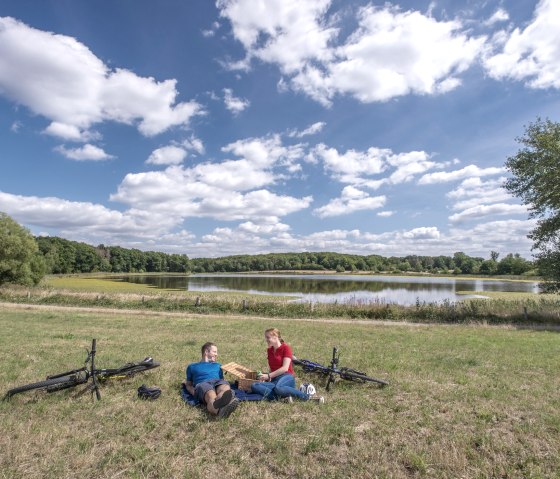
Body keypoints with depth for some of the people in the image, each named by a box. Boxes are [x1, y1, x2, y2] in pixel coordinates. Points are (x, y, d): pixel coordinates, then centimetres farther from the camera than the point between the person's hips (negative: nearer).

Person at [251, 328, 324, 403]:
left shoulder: (285, 348, -3)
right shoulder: (269, 350, 16)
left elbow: (285, 368, -12)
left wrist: (269, 376, -13)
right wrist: (265, 376, -2)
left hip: (286, 377, -6)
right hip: (275, 380, 6)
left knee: (278, 388, -42)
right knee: (254, 386, -23)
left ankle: (308, 396, -27)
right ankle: (283, 397, -31)